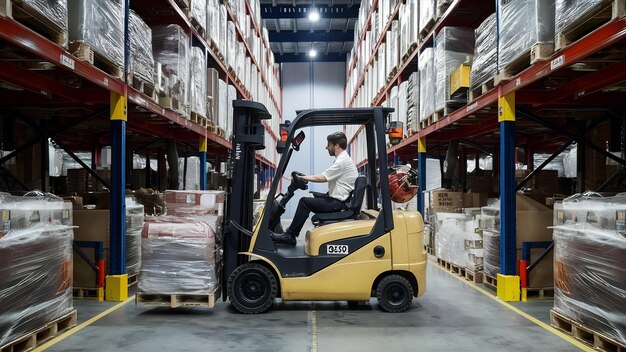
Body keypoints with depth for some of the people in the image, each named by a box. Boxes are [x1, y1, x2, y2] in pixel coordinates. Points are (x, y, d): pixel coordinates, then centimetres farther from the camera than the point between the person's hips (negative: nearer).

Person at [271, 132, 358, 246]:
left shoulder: (342, 161, -16)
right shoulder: (344, 159, 16)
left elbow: (321, 178, -17)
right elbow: (326, 178, 17)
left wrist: (301, 177, -7)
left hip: (338, 203, -10)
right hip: (339, 200, 10)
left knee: (305, 202, -12)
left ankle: (290, 236, -6)